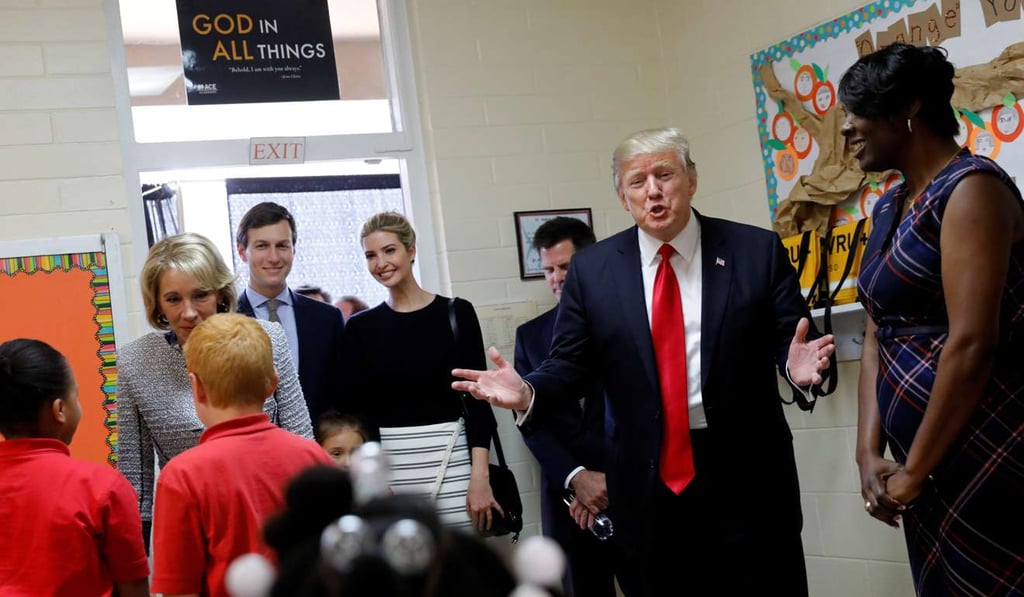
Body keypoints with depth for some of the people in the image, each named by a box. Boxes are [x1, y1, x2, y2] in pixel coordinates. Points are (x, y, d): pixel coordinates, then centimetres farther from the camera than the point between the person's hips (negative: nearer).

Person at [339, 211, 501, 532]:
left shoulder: (456, 313, 2)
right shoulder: (360, 327, 7)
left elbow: (476, 399, 0)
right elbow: (354, 409, 5)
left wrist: (479, 477, -9)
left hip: (450, 458, -1)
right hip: (386, 465, 1)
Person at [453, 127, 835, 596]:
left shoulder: (757, 250, 1)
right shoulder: (591, 269, 3)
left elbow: (789, 339, 0)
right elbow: (571, 363, 4)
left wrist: (797, 364, -22)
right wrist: (528, 393, -15)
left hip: (745, 474, 0)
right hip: (647, 480, 1)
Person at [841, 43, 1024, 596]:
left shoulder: (970, 188, -12)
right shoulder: (888, 208, 14)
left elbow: (971, 344, -20)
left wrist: (913, 470, -14)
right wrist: (869, 452, 1)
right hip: (929, 465, 8)